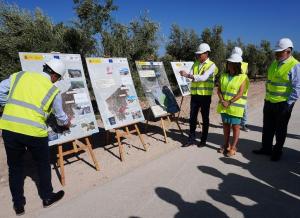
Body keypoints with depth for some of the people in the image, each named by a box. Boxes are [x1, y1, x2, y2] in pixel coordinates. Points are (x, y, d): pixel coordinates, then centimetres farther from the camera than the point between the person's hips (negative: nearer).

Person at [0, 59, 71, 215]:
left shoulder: (19, 76, 8)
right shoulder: (53, 91, 1)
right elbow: (60, 116, 12)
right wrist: (67, 123, 33)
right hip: (34, 132, -3)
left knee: (14, 167, 20)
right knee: (43, 165, 20)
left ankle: (18, 204, 32)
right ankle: (47, 197, 35)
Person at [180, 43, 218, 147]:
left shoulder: (211, 65, -8)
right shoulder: (195, 64, 11)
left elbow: (204, 77, -23)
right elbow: (191, 76, 1)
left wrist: (187, 75, -30)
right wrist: (185, 74, -22)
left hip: (205, 96, -5)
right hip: (195, 95, 5)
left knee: (205, 118, 7)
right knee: (192, 117, 8)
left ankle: (203, 140, 20)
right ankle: (192, 139, 20)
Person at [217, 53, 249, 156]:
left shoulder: (243, 77, -7)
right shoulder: (223, 75, 8)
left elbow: (240, 93, -14)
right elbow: (219, 90, 6)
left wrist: (229, 102, -20)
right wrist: (222, 101, -10)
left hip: (235, 107, -5)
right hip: (224, 107, 5)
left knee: (235, 127, 4)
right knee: (226, 125, 13)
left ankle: (233, 147, 15)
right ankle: (226, 145, 27)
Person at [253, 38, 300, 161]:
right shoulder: (274, 63, 9)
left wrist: (288, 103, -17)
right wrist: (267, 97, 14)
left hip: (283, 104, -6)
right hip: (269, 102, 7)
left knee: (280, 130, 9)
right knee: (267, 127, 15)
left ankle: (277, 151, 24)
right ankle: (266, 148, 30)